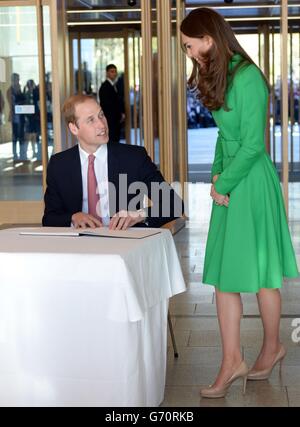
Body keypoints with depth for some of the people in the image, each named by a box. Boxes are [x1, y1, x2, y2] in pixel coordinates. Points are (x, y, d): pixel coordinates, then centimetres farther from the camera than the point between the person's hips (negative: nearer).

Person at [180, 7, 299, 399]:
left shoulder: (248, 78, -18)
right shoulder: (219, 76, 10)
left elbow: (253, 145, -19)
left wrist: (223, 183, -9)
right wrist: (216, 176, 5)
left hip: (253, 182, -8)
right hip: (230, 181, 9)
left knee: (258, 272, 6)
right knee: (224, 274, 6)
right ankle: (232, 361, 13)